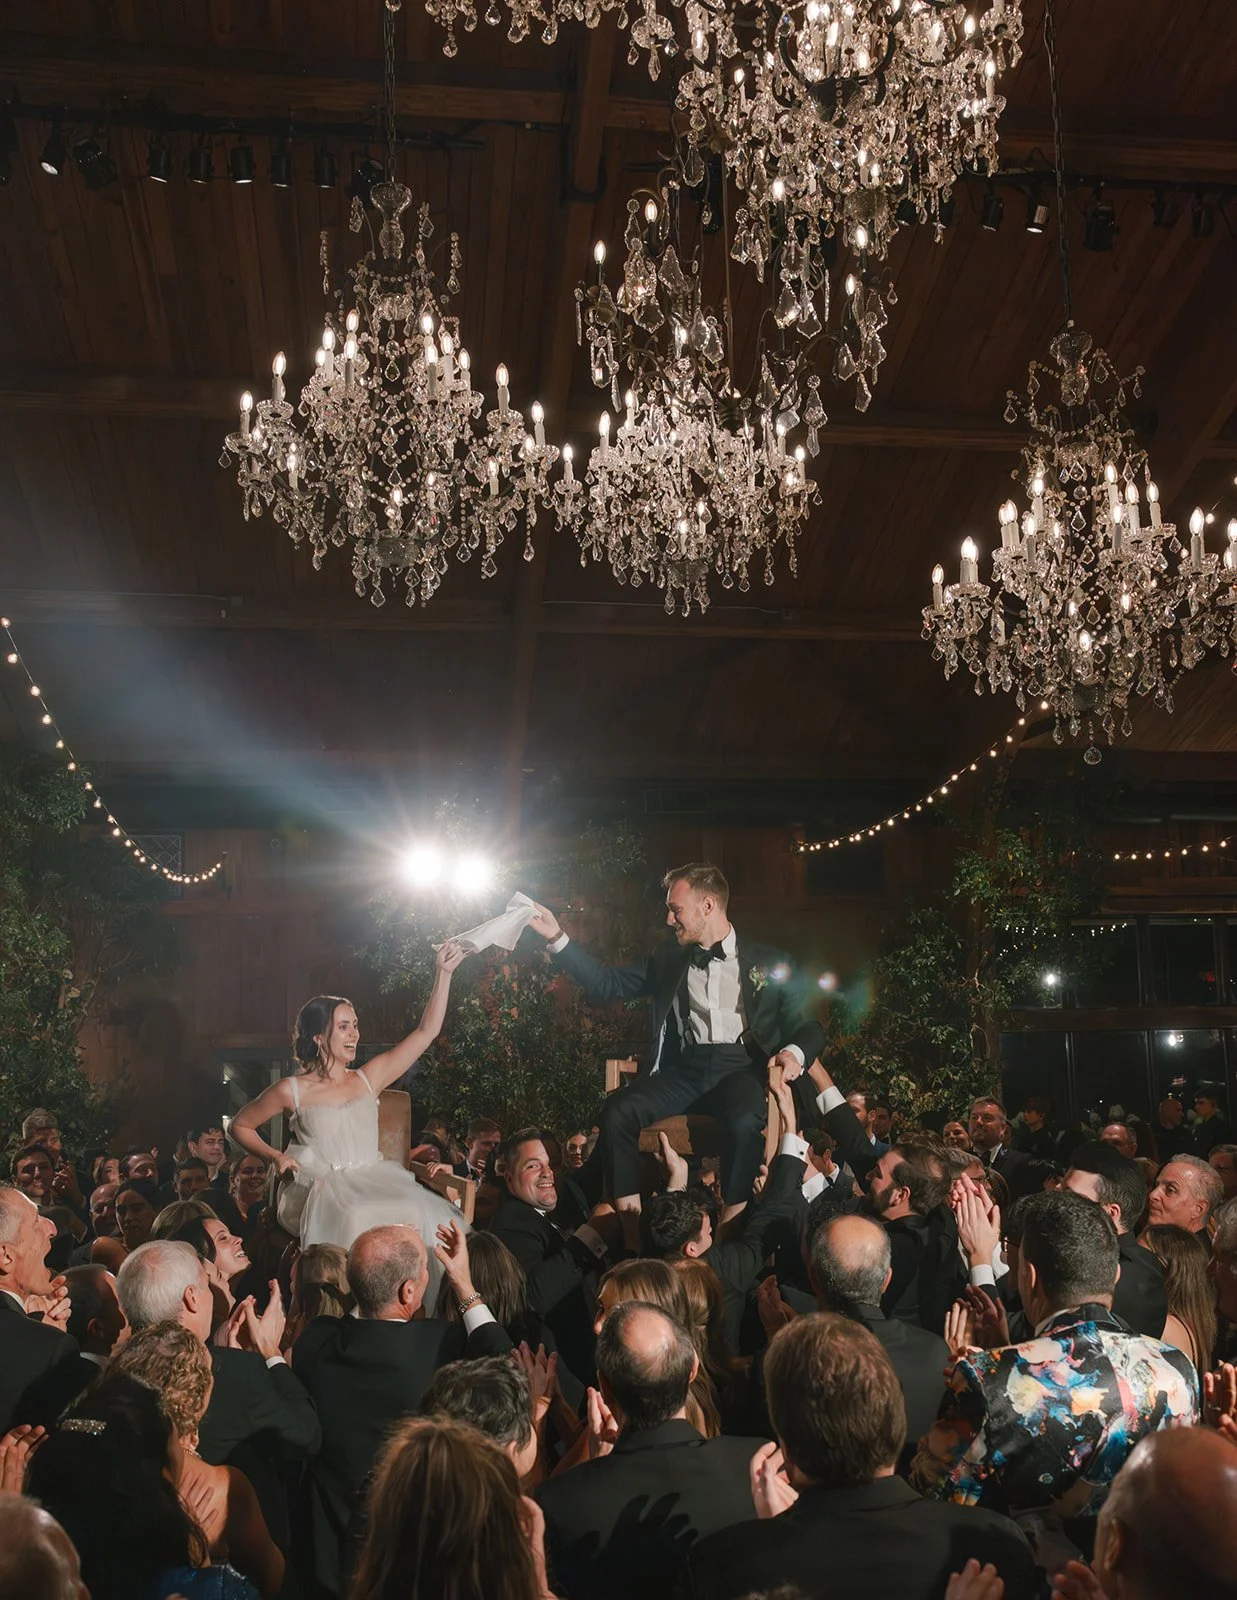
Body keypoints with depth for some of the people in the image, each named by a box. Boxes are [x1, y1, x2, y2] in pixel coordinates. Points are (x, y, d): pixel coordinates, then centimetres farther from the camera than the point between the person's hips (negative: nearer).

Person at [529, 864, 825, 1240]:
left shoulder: (771, 964, 12)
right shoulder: (668, 961, 21)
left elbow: (808, 1027, 10)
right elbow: (607, 984, 18)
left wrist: (794, 1052, -14)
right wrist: (556, 938, 10)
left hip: (741, 1067, -3)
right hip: (685, 1068, 3)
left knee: (746, 1121, -38)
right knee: (618, 1110, -26)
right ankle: (630, 1228, -23)